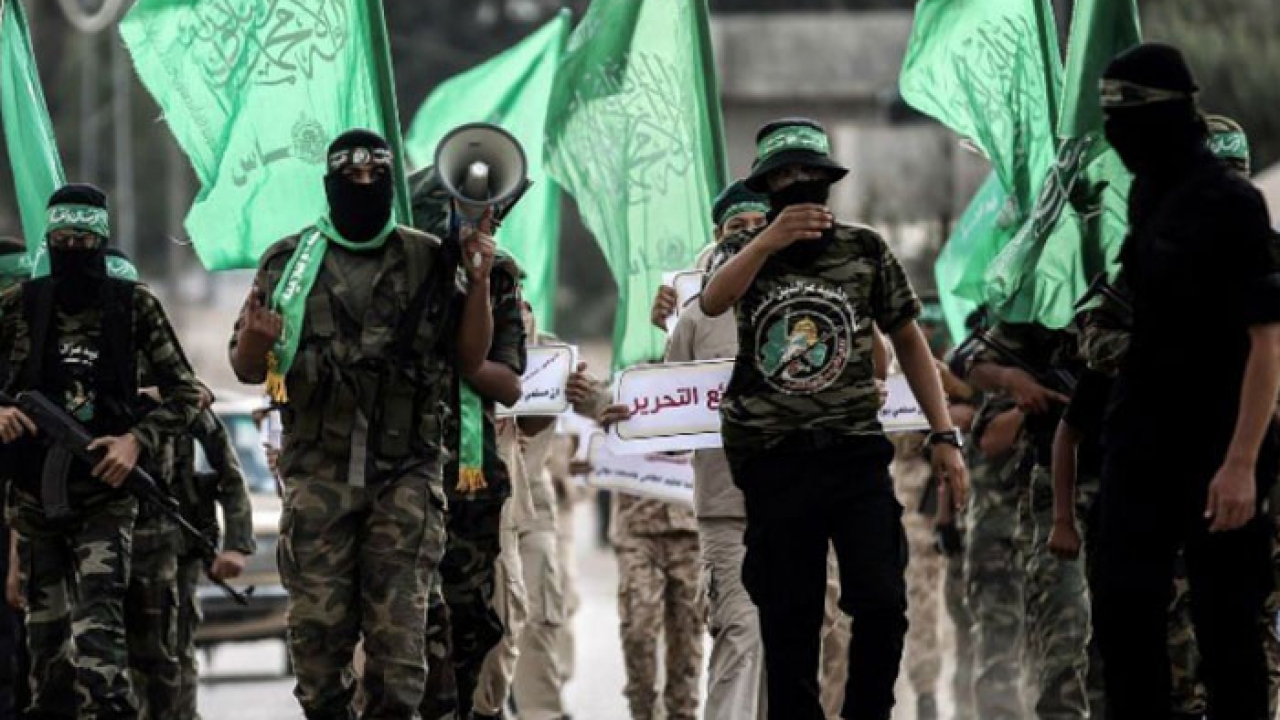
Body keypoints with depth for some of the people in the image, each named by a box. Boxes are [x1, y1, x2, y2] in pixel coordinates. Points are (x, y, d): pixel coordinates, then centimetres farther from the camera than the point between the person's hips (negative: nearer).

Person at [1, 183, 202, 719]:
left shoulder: (135, 307, 0)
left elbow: (184, 392, 3)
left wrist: (138, 440, -12)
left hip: (105, 496, -3)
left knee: (97, 627, -17)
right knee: (47, 629, 10)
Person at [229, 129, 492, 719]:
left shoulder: (430, 262, 9)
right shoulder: (291, 261, 8)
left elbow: (469, 359, 10)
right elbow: (246, 369, 10)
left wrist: (479, 284, -4)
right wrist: (255, 337, -13)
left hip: (406, 473, 0)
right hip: (319, 473, 0)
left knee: (399, 626, -5)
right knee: (319, 625, -2)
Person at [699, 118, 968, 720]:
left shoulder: (865, 251, 5)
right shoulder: (743, 252, 3)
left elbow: (908, 339, 13)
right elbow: (713, 301, -20)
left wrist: (944, 435, 6)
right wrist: (768, 241, -39)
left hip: (855, 453, 0)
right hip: (774, 464, 0)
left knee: (881, 602, -10)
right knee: (788, 618, 3)